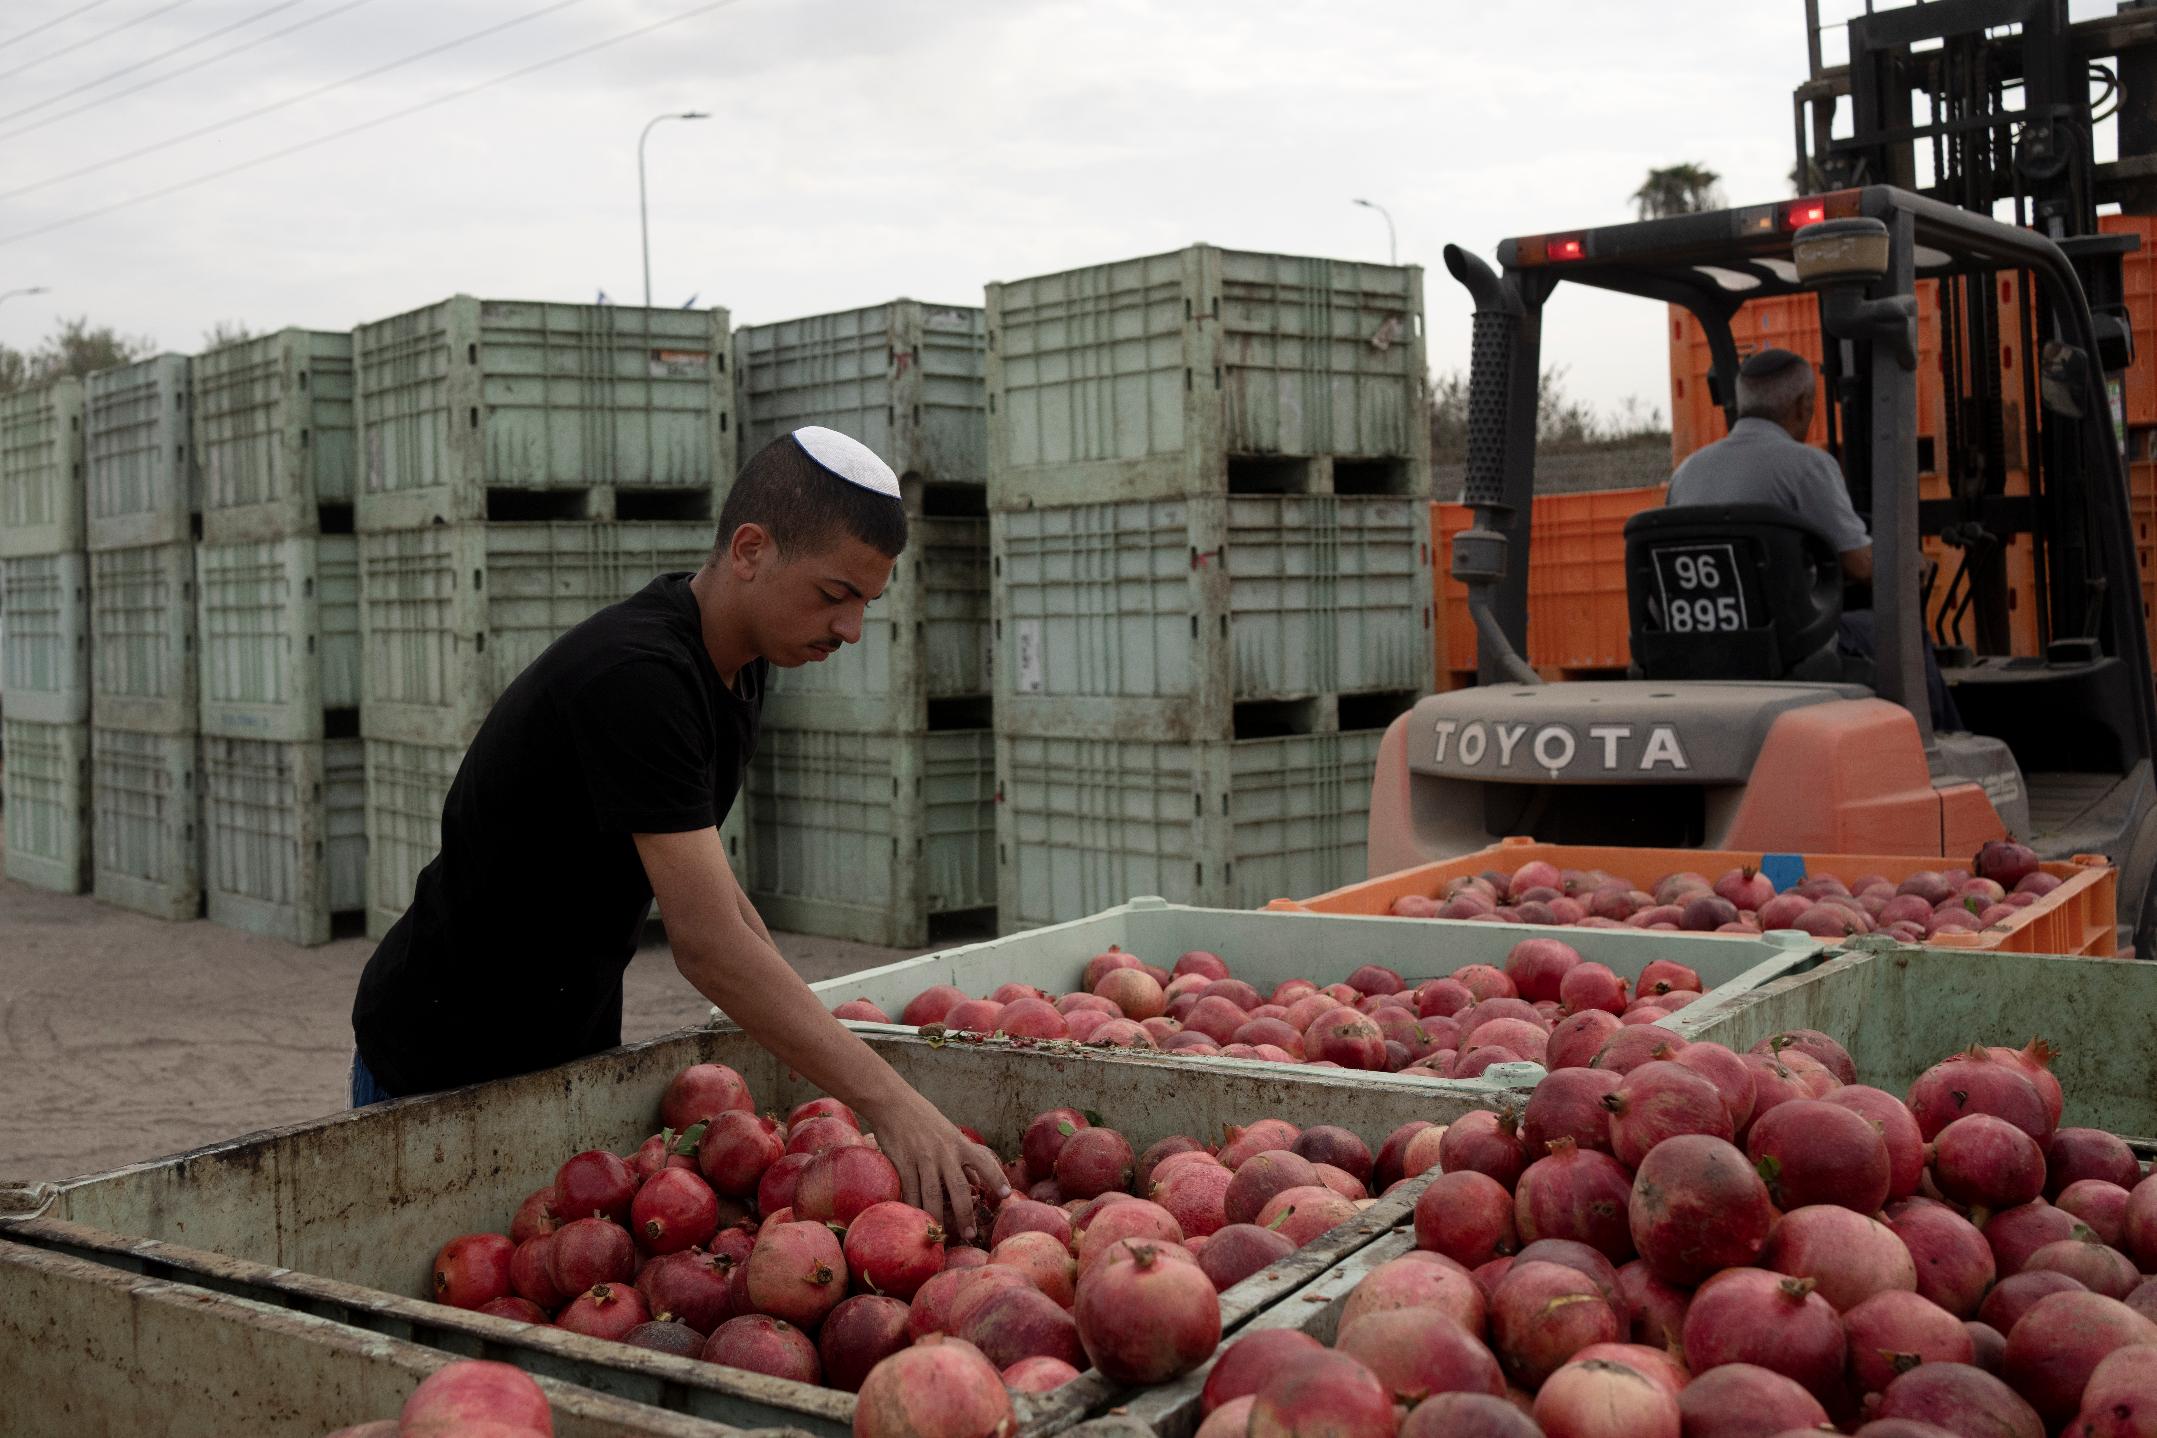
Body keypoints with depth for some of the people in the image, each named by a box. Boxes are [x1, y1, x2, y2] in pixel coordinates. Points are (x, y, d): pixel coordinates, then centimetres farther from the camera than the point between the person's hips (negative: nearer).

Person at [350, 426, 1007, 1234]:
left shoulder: (736, 662, 1)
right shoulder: (635, 676, -30)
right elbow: (707, 945, -36)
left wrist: (818, 1041, 4)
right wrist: (891, 1104, -39)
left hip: (576, 1043, 9)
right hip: (443, 1067, -8)